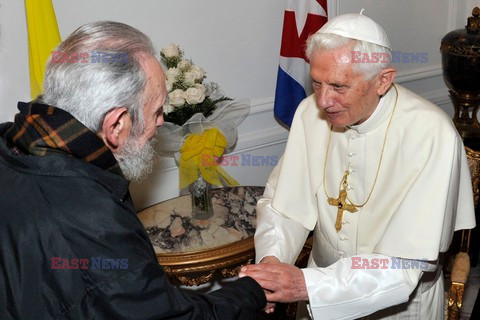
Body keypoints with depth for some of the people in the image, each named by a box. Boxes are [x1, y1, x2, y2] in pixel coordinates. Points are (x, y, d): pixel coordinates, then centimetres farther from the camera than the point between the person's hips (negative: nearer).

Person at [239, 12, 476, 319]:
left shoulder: (432, 136, -25)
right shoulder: (311, 112, -12)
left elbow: (409, 264, -26)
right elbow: (282, 202, -4)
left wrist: (307, 284, -34)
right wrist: (271, 259, -23)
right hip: (323, 289, 2)